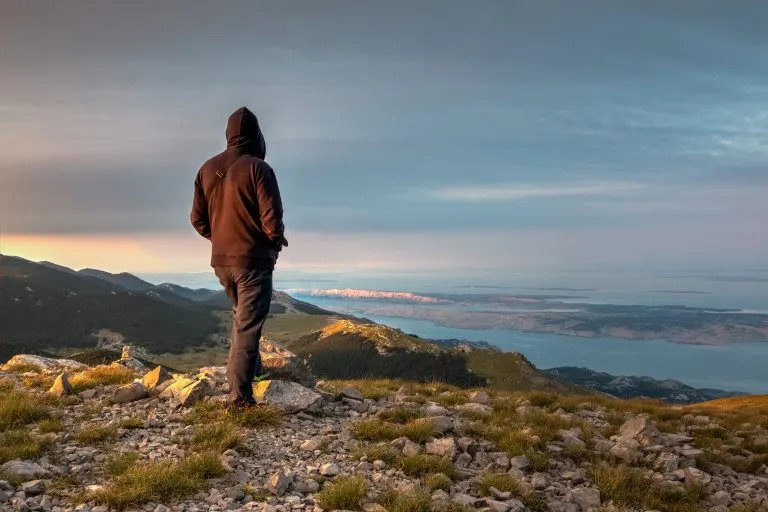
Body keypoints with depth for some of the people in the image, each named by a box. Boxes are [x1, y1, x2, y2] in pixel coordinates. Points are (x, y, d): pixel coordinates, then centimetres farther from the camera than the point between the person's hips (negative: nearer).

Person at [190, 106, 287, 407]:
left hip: (221, 260, 6)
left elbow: (197, 218, 7)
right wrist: (276, 241, 3)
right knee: (248, 324, -1)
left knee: (241, 315, 26)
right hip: (253, 259, -6)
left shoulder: (207, 169, 4)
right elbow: (272, 218, -17)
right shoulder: (257, 168, -14)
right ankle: (240, 394, -3)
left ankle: (250, 369, 30)